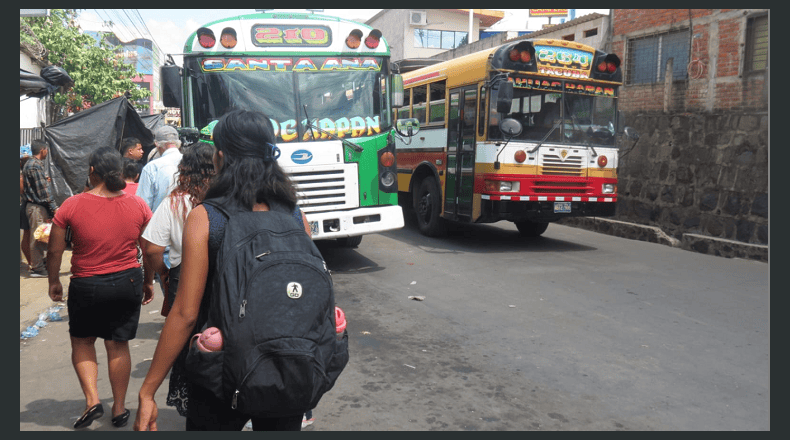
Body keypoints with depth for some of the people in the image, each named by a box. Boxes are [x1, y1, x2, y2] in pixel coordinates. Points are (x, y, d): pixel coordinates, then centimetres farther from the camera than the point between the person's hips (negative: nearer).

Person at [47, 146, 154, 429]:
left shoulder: (72, 206, -11)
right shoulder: (138, 206, -5)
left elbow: (55, 250, -4)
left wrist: (54, 282, 11)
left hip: (86, 285, -2)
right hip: (128, 282, 2)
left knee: (82, 341, 20)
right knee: (118, 345, 13)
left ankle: (92, 400, 9)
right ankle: (119, 409, 23)